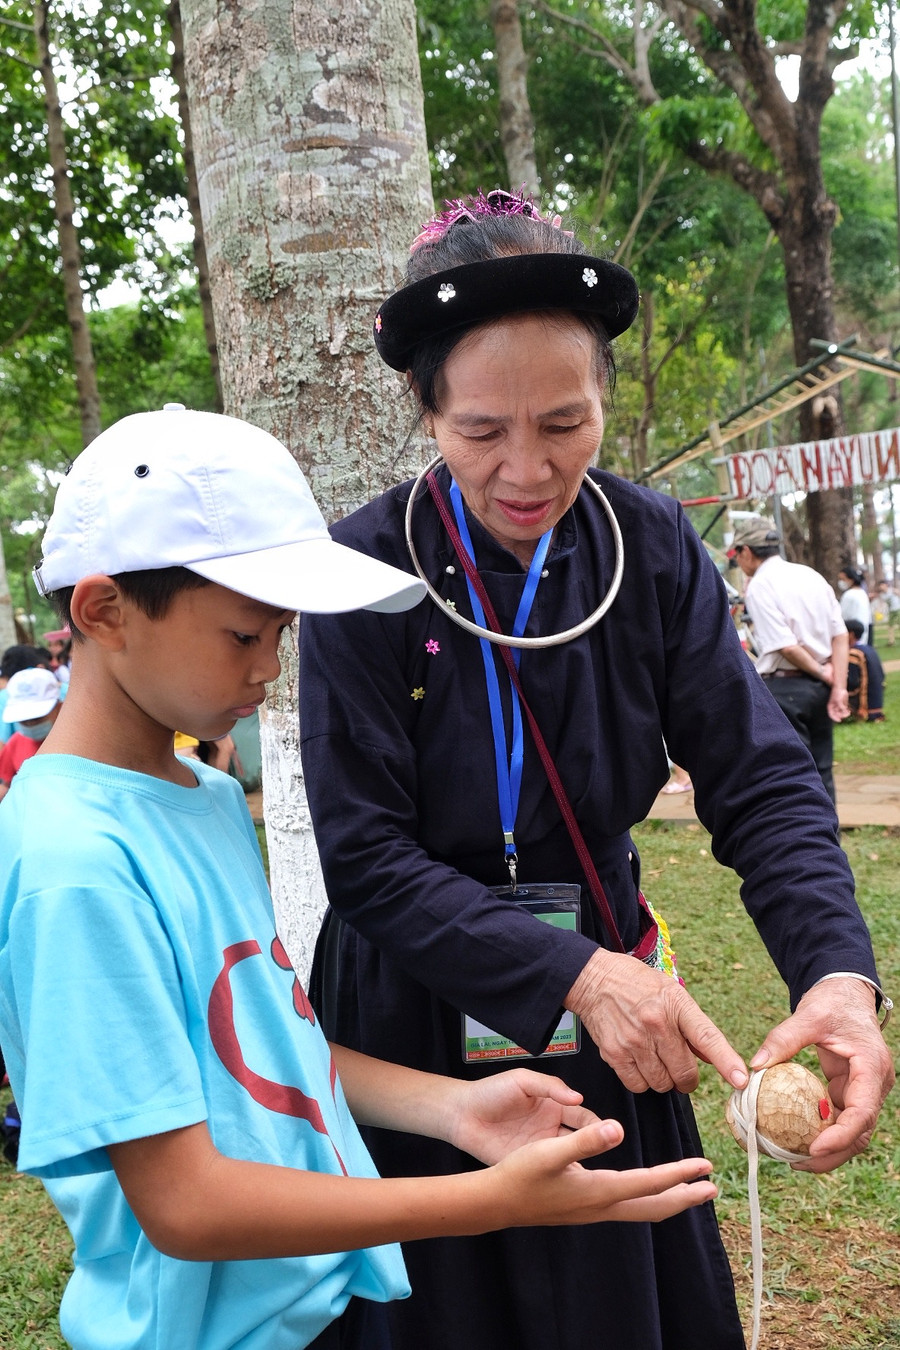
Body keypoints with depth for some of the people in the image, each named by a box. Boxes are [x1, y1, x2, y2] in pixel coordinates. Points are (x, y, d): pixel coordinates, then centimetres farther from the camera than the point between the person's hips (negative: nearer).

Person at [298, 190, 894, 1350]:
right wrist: (573, 973, -28)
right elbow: (366, 858, -18)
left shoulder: (652, 548, -8)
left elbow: (761, 780, -11)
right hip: (419, 1026, -3)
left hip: (607, 1034, 3)